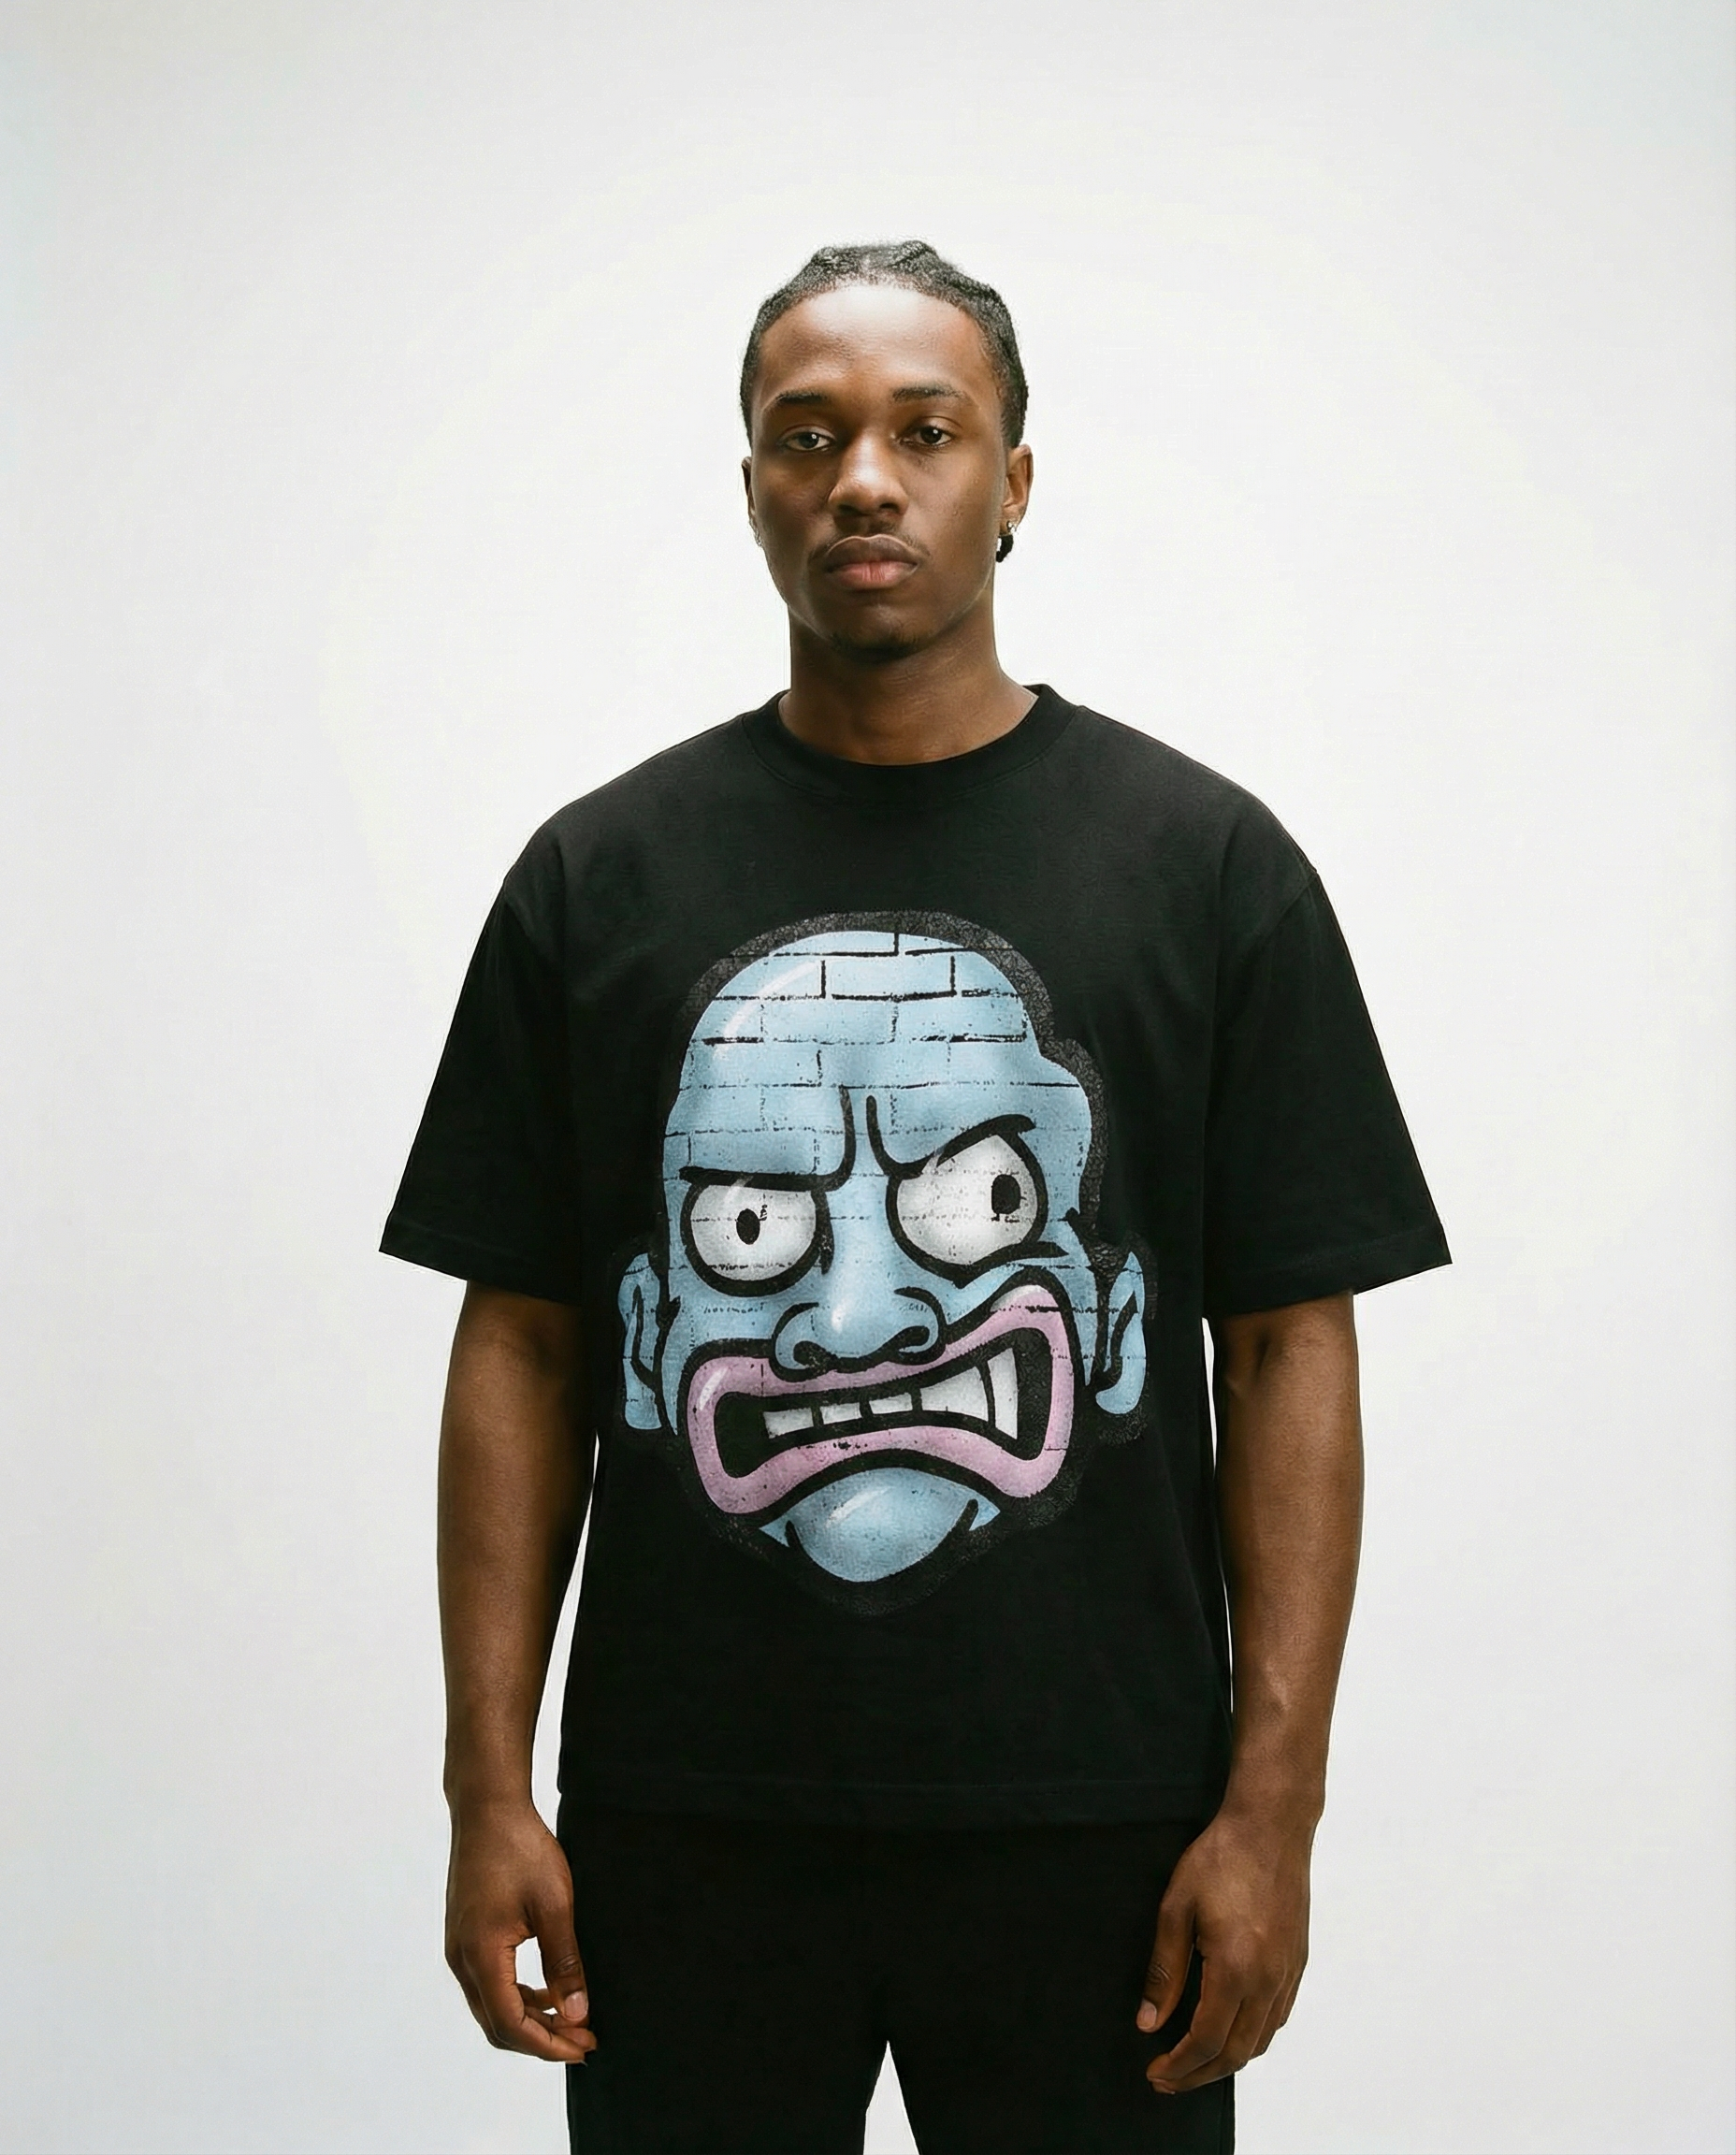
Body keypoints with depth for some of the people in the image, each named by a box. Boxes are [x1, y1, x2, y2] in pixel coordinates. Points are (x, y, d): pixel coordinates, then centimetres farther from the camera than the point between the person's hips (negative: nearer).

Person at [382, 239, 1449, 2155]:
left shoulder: (1208, 863, 0)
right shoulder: (599, 876, 4)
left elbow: (1290, 1350, -1)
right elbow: (523, 1348, 5)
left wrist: (1272, 1805, -7)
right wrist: (489, 1787, -1)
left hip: (1089, 1832, -1)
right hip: (684, 1829, 1)